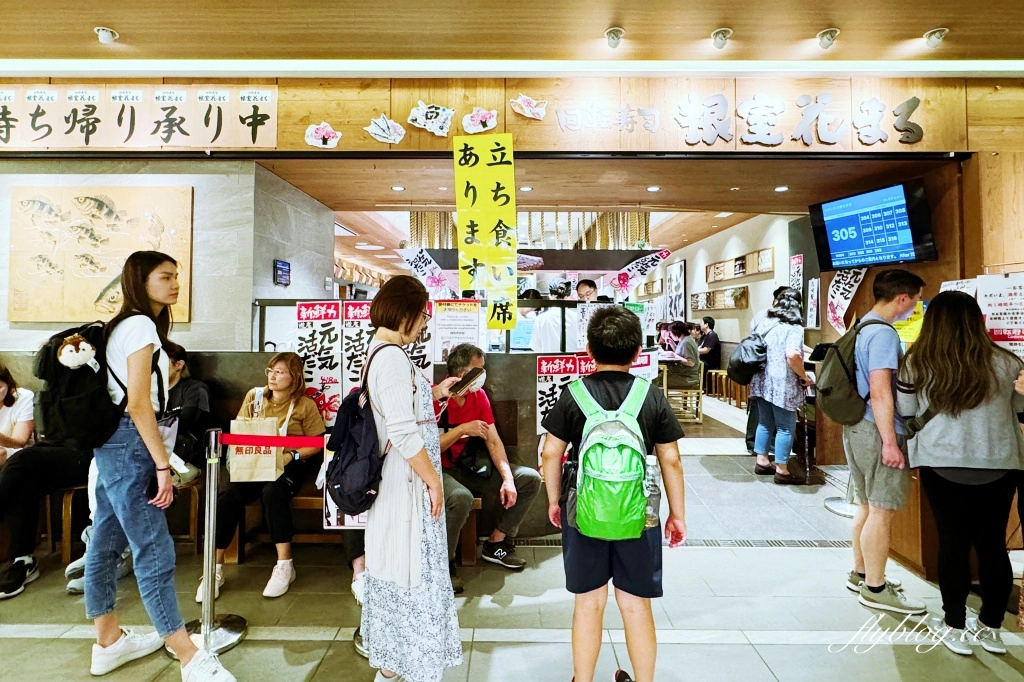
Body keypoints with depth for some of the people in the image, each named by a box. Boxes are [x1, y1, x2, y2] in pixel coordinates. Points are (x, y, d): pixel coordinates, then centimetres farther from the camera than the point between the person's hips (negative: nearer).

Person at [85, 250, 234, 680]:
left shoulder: (124, 324, 17)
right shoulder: (141, 325, -13)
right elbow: (138, 403, -20)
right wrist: (162, 464, -18)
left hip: (111, 442, 10)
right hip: (129, 443, -10)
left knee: (106, 543, 17)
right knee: (154, 551, -7)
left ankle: (108, 642, 32)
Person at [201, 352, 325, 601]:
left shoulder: (305, 405, 0)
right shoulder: (254, 396, 12)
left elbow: (316, 444, -2)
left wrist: (292, 455, -17)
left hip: (289, 466, -3)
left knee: (273, 492, -32)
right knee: (228, 497, -23)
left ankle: (285, 565, -20)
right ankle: (216, 569, -10)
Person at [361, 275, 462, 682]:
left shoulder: (379, 353, 11)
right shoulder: (391, 357, -21)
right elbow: (404, 433, -25)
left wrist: (433, 393, 12)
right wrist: (433, 480, -16)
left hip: (396, 484, 10)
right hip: (408, 485, -10)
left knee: (392, 575, 21)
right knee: (414, 578, 4)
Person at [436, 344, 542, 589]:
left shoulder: (479, 396, 1)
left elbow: (493, 442, -1)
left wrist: (507, 478, -12)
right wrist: (463, 429, -26)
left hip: (470, 467, 7)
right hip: (440, 470, -6)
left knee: (530, 479, -4)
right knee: (461, 498, -39)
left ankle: (496, 543, 10)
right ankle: (444, 563, -11)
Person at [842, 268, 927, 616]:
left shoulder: (863, 328, 12)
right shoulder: (883, 333, -17)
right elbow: (880, 392, -22)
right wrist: (890, 442, -21)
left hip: (858, 428, 10)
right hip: (878, 431, -10)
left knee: (867, 506, 18)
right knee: (882, 510, 1)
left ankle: (860, 574, 31)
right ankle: (875, 588, 13)